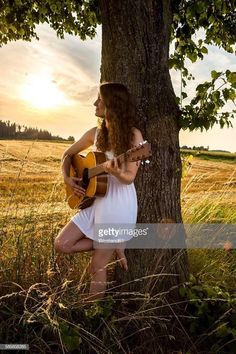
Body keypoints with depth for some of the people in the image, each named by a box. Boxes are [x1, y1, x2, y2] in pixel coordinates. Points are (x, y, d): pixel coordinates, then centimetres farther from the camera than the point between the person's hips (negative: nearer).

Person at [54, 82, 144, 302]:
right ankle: (111, 246, 16)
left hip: (118, 204, -6)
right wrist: (67, 178, 3)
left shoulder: (133, 135, -11)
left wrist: (116, 173, -36)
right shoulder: (96, 133, 6)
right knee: (61, 245, 4)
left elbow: (130, 177, -14)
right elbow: (68, 154, 19)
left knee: (98, 266, 3)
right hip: (95, 200, 7)